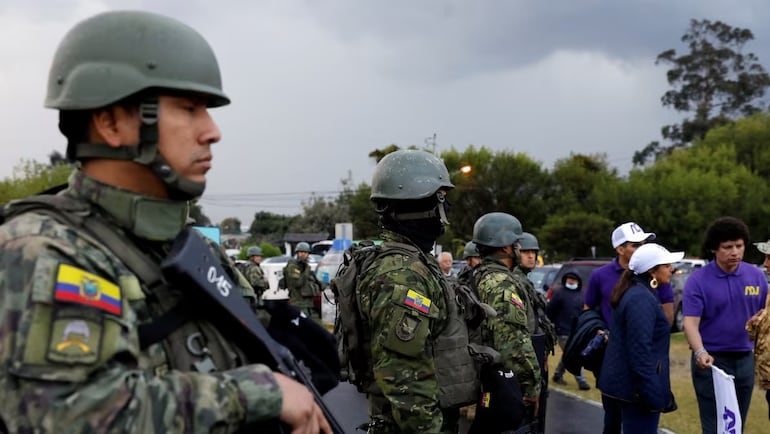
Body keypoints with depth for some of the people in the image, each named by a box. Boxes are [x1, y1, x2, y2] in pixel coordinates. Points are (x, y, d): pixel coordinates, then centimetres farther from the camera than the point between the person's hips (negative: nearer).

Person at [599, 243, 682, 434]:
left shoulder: (633, 292, 13)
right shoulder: (641, 299, -19)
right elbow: (640, 351, -24)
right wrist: (653, 395, -23)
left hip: (625, 382, 10)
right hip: (637, 387, -10)